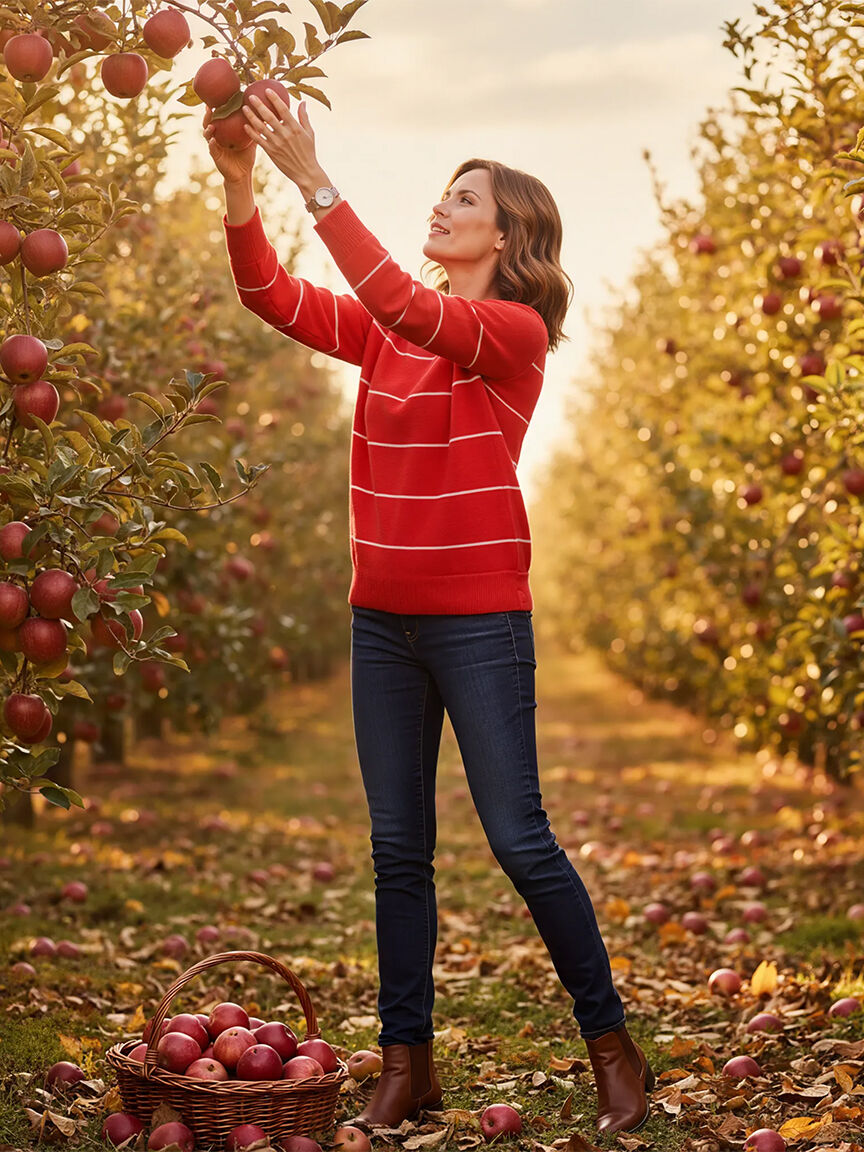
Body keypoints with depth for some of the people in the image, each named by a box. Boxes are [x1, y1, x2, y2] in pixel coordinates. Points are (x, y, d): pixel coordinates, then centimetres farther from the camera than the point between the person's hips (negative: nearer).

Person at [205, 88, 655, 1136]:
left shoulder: (515, 332, -8)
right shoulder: (388, 330, 11)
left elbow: (404, 306, -25)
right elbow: (274, 296, 1)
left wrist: (313, 179, -26)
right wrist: (239, 186, -13)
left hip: (477, 618, -6)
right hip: (384, 617, 6)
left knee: (519, 841, -2)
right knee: (397, 848, 8)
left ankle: (612, 1047, 14)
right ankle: (407, 1063, 17)